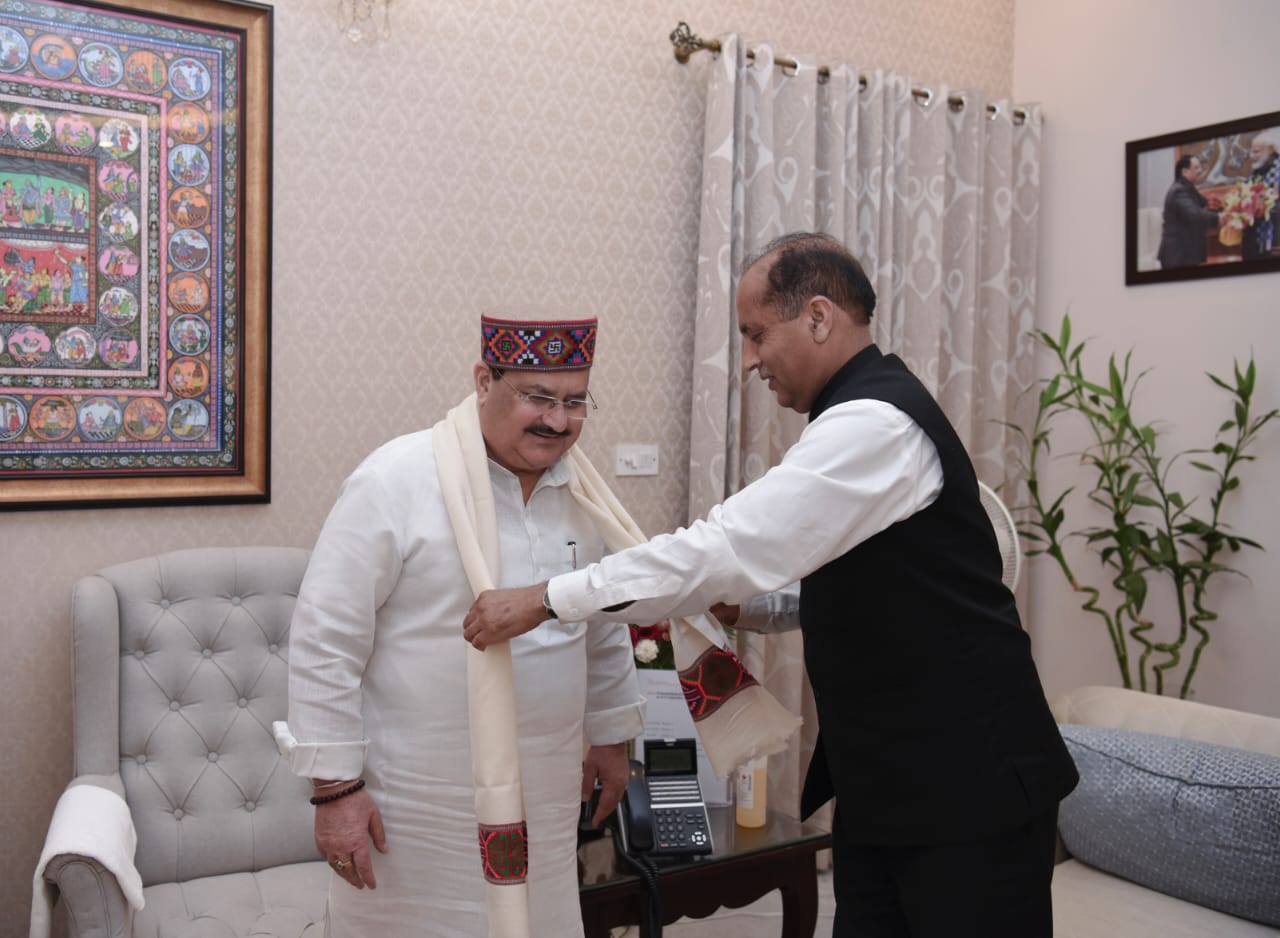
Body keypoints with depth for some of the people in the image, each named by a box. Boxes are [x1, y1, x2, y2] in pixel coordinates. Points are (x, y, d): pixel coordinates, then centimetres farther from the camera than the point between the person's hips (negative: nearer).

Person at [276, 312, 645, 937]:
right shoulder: (395, 481, -16)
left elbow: (605, 629, 15)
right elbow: (324, 642, -14)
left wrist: (610, 736, 19)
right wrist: (334, 789, -13)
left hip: (545, 798, 6)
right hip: (416, 805, -5)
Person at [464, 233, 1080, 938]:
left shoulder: (876, 423, -20)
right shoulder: (862, 412, 11)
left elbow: (733, 543, -28)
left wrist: (545, 600, -22)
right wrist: (747, 602, 6)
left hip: (969, 784, -9)